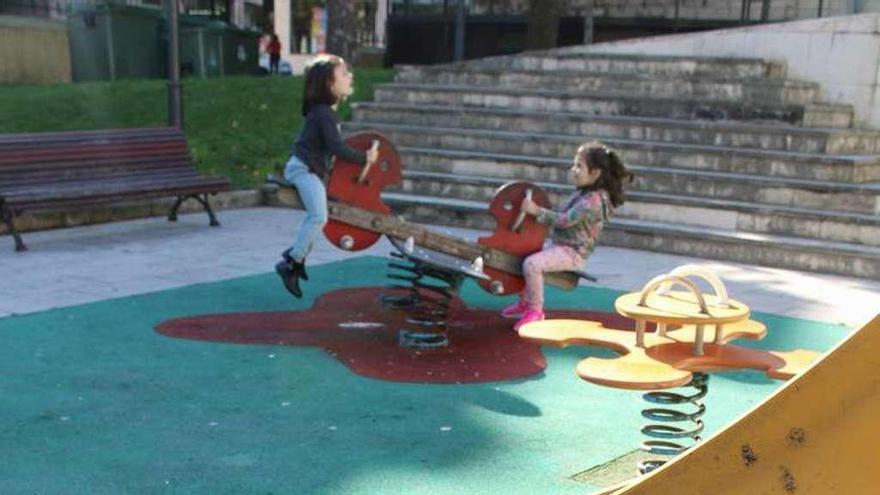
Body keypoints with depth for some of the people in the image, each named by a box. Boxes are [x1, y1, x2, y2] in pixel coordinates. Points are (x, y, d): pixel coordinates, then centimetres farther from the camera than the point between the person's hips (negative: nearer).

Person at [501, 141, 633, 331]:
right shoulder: (584, 194, 10)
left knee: (531, 264, -28)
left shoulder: (593, 200, -22)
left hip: (572, 253, -11)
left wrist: (537, 210, -26)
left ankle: (535, 311, -13)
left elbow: (566, 220, -28)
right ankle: (525, 302, 29)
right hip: (559, 245, 11)